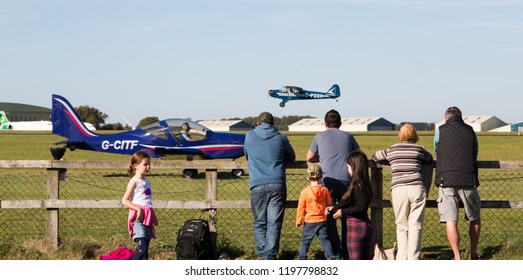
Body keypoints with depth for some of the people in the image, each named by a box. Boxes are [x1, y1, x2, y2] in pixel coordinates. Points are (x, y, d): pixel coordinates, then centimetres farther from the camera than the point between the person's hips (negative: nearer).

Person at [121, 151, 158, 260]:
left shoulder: (146, 182, 17)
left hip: (147, 218, 8)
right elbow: (125, 201, -11)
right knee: (142, 248, -18)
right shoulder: (134, 181, -6)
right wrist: (138, 209, -22)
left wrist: (154, 218, 19)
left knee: (145, 250, 7)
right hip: (139, 218, -8)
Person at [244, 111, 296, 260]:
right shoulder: (281, 138, 8)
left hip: (258, 186, 0)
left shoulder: (250, 136, 10)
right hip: (277, 185, 0)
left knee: (260, 223, 8)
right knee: (274, 223, -1)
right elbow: (291, 157, 22)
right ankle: (270, 257, -7)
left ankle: (262, 256, 1)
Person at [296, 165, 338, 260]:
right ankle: (331, 257, 6)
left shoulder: (305, 192, -10)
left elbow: (301, 208, -5)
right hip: (322, 220, 2)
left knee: (305, 241, 8)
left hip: (309, 222, -2)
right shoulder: (325, 190, -5)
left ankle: (301, 258, 10)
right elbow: (329, 204, 9)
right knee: (325, 240, 7)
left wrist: (299, 221, 6)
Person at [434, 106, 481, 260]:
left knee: (450, 221, -3)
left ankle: (457, 258, -10)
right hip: (468, 181, 2)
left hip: (446, 180, -1)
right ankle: (473, 254, 25)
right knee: (474, 219, 18)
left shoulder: (440, 131, 8)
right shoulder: (470, 131, 12)